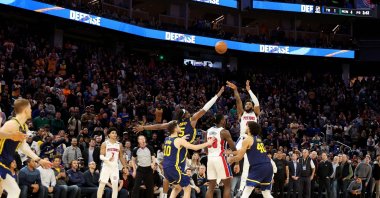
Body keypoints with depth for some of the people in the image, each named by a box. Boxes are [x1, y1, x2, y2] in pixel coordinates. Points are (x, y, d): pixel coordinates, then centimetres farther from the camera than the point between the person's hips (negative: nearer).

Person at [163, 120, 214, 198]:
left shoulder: (167, 139, 10)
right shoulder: (179, 140, -12)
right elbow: (195, 147, -10)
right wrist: (208, 143, 0)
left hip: (166, 168, 8)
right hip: (174, 168, -8)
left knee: (177, 187, 27)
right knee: (187, 188, 3)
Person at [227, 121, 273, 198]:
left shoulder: (247, 139, -1)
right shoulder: (258, 139, 23)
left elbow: (239, 157, 0)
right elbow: (244, 151, 36)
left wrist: (230, 159, 19)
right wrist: (231, 152, 39)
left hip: (258, 167, -8)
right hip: (268, 166, 8)